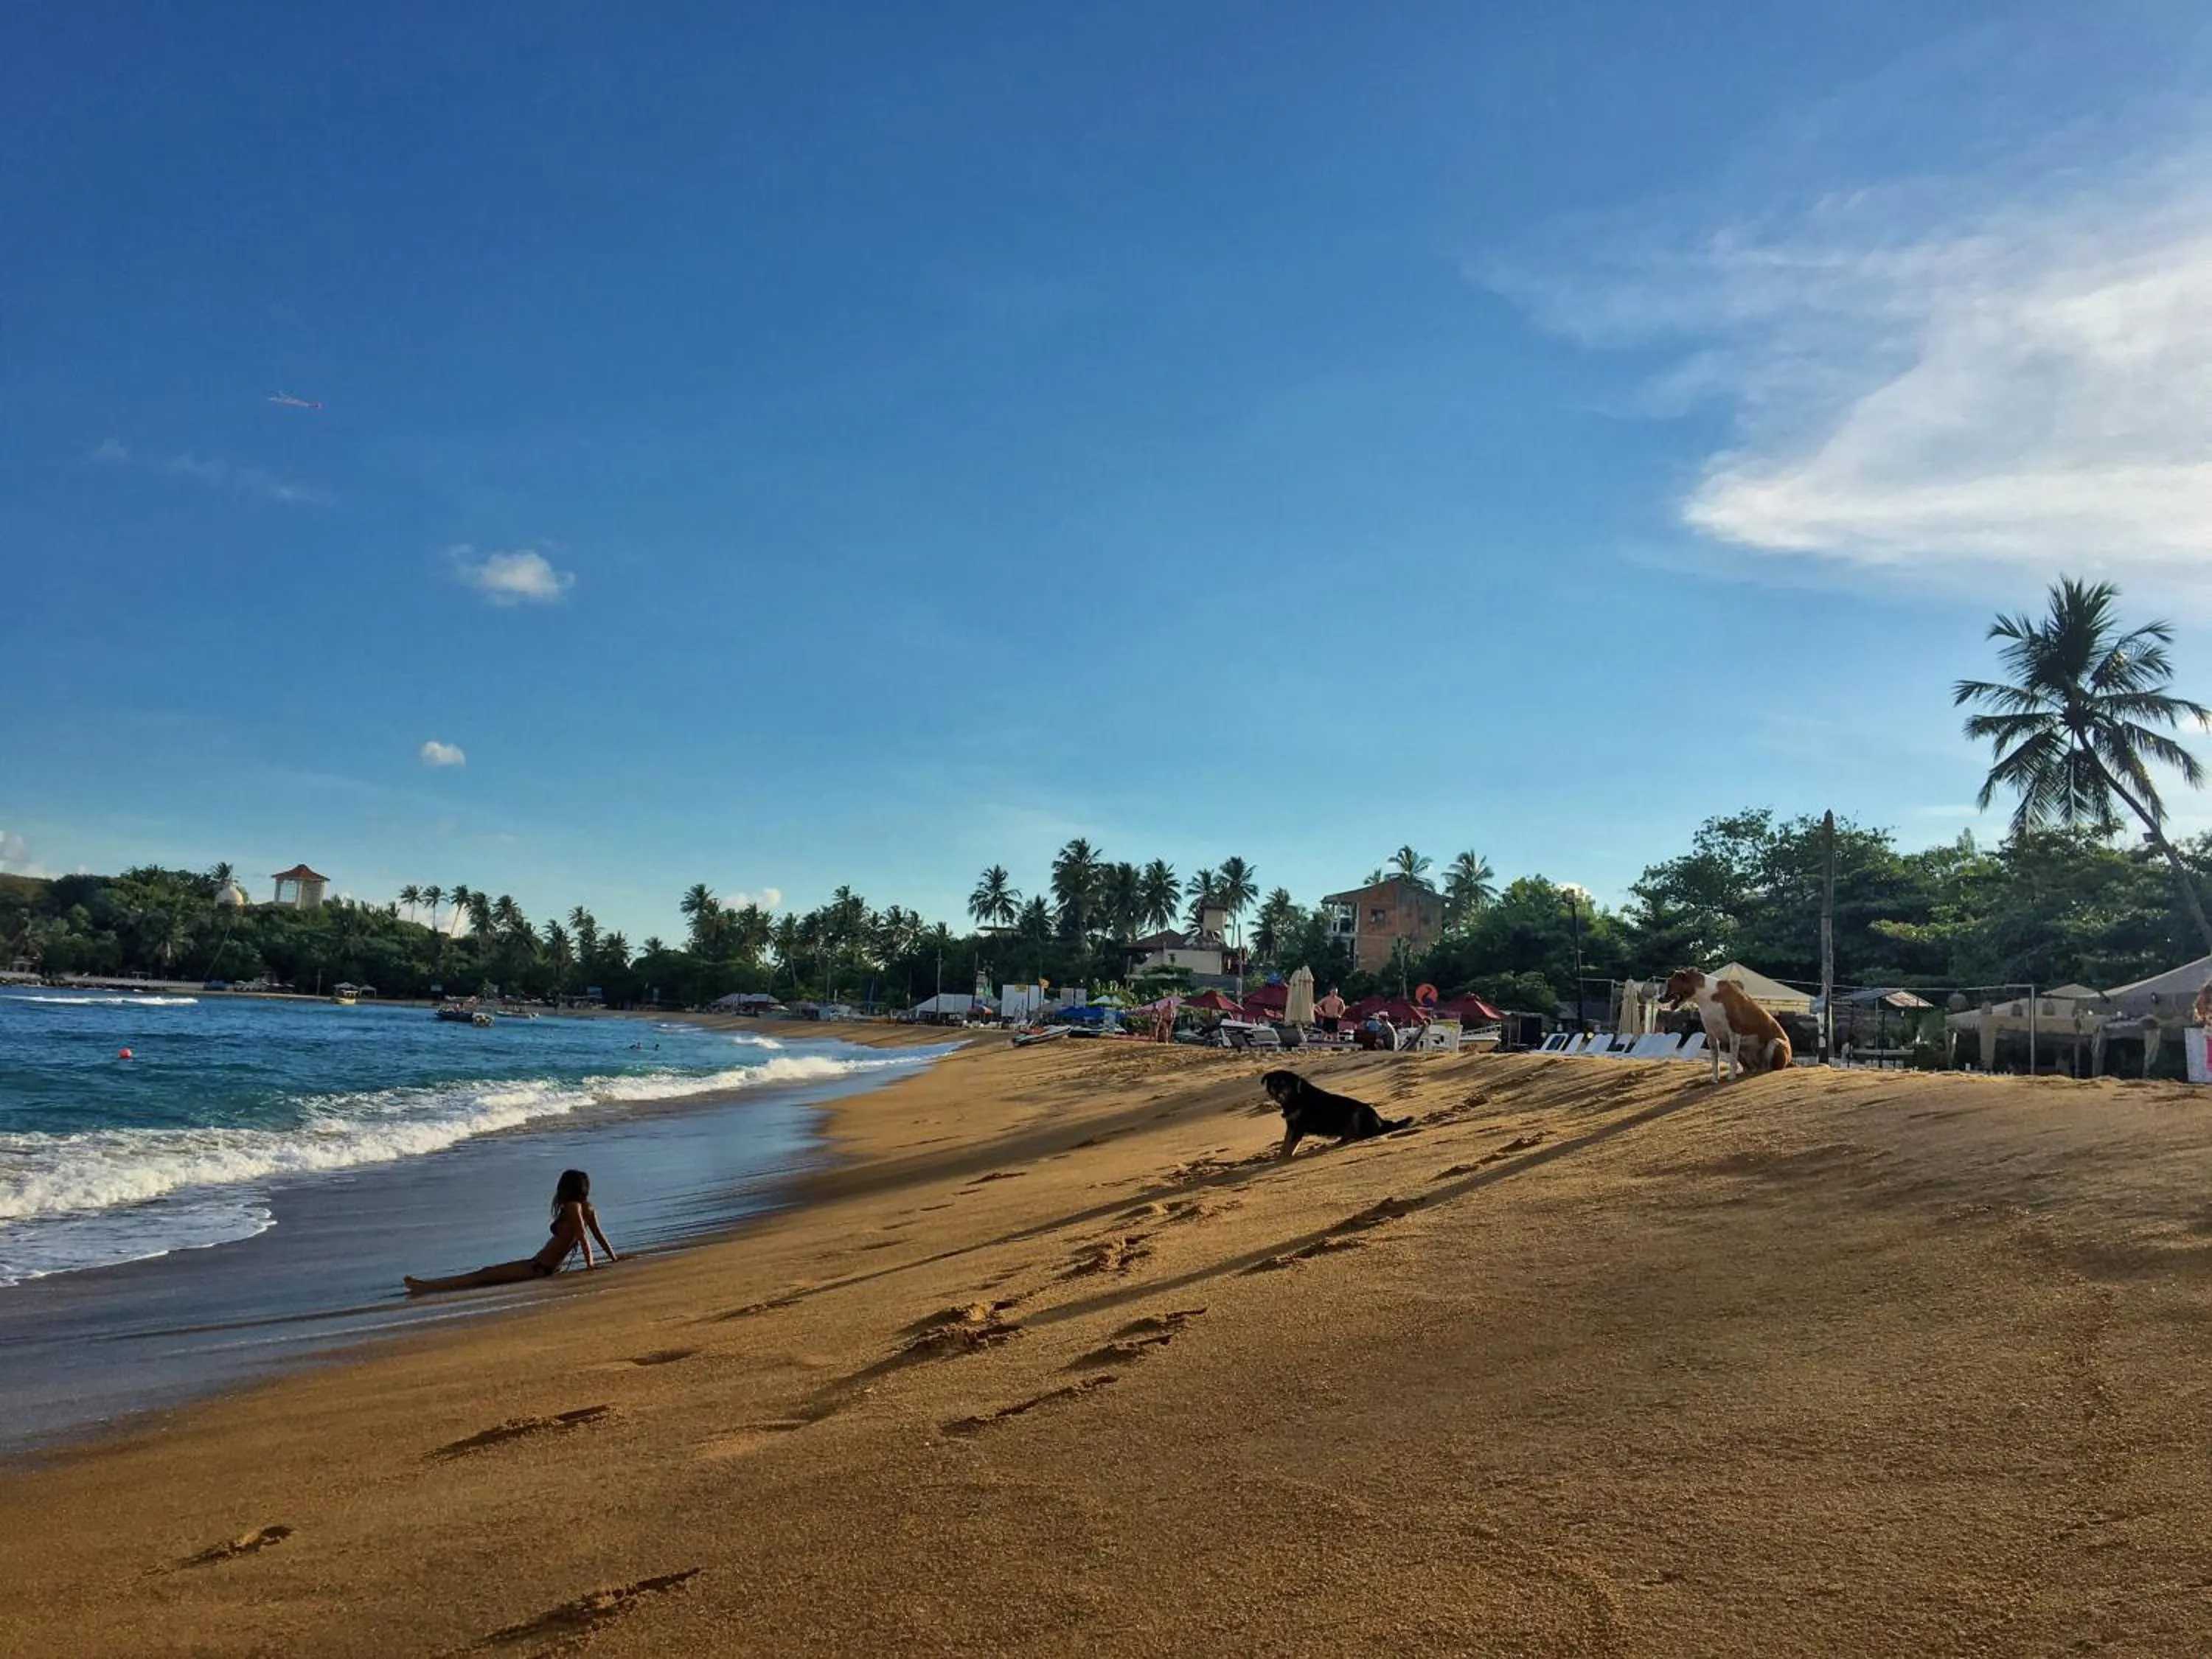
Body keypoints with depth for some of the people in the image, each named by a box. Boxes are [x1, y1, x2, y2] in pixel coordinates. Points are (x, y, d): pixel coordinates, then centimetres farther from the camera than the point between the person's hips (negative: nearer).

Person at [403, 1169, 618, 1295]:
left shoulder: (573, 1207, -16)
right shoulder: (587, 1209, 9)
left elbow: (584, 1238, -23)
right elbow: (600, 1237, 11)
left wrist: (590, 1266, -24)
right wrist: (615, 1259, 18)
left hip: (539, 1268, -9)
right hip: (549, 1267, 9)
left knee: (484, 1274, -8)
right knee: (489, 1273, 11)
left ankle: (427, 1287, -7)